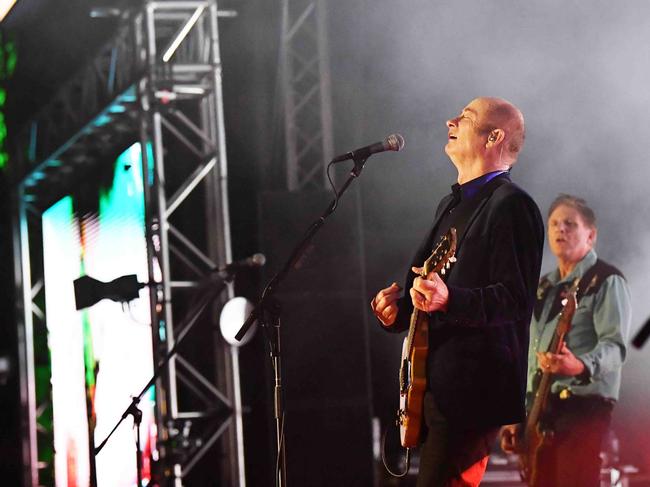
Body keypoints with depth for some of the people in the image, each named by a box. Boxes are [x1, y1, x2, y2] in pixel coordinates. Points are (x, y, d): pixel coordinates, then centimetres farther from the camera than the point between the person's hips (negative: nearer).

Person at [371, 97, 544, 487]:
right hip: (435, 385, 10)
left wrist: (448, 299, -33)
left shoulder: (511, 206, -10)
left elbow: (516, 299, -18)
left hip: (473, 391, -10)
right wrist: (399, 309, 9)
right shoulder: (451, 205, 21)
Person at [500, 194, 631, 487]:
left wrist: (580, 366, -35)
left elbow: (614, 345, -15)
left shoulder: (606, 281, -3)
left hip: (583, 404, -8)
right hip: (540, 407, 8)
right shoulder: (544, 288, 21)